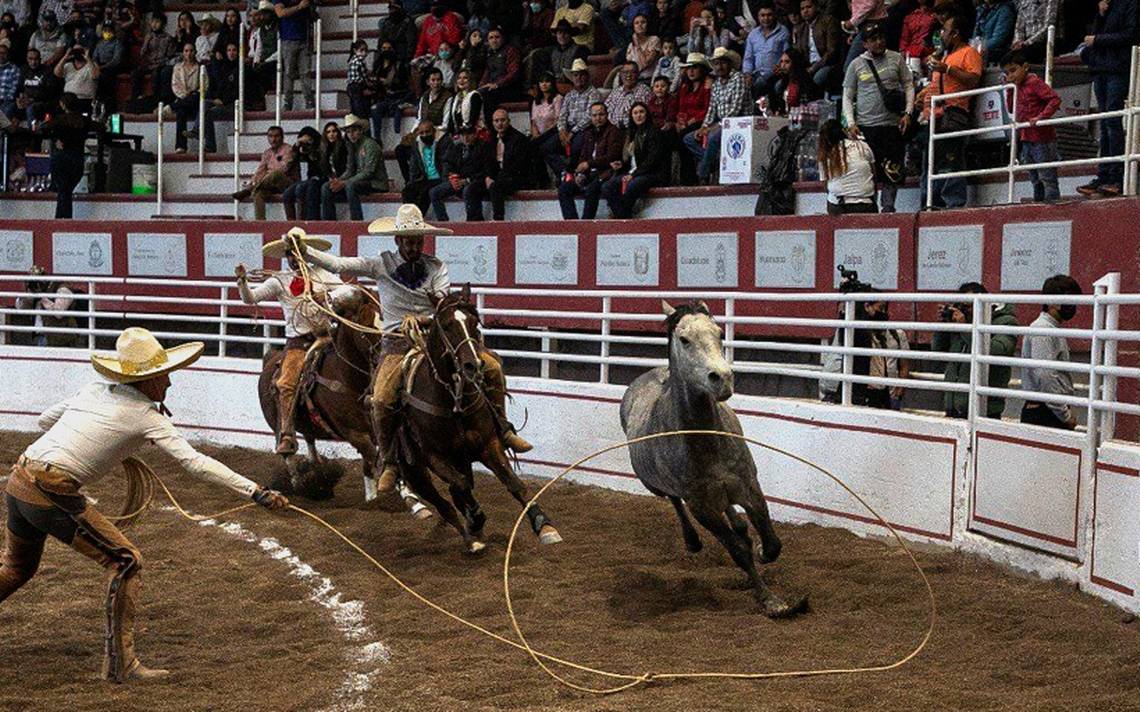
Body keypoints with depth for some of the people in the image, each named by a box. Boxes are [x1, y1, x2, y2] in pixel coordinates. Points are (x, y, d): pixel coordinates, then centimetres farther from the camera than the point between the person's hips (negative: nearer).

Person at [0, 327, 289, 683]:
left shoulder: (93, 390, 13)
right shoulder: (146, 415, -7)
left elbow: (44, 420, 27)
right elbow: (196, 463, -14)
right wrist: (256, 492, -17)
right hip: (51, 495, -8)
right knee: (126, 561, -1)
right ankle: (120, 663, -1)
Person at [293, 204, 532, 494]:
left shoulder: (435, 267, 5)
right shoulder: (381, 265, 2)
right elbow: (338, 264, -1)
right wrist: (304, 251, -12)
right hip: (398, 341, -2)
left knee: (492, 366, -12)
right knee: (382, 399, -25)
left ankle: (503, 430, 4)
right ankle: (390, 462, -4)